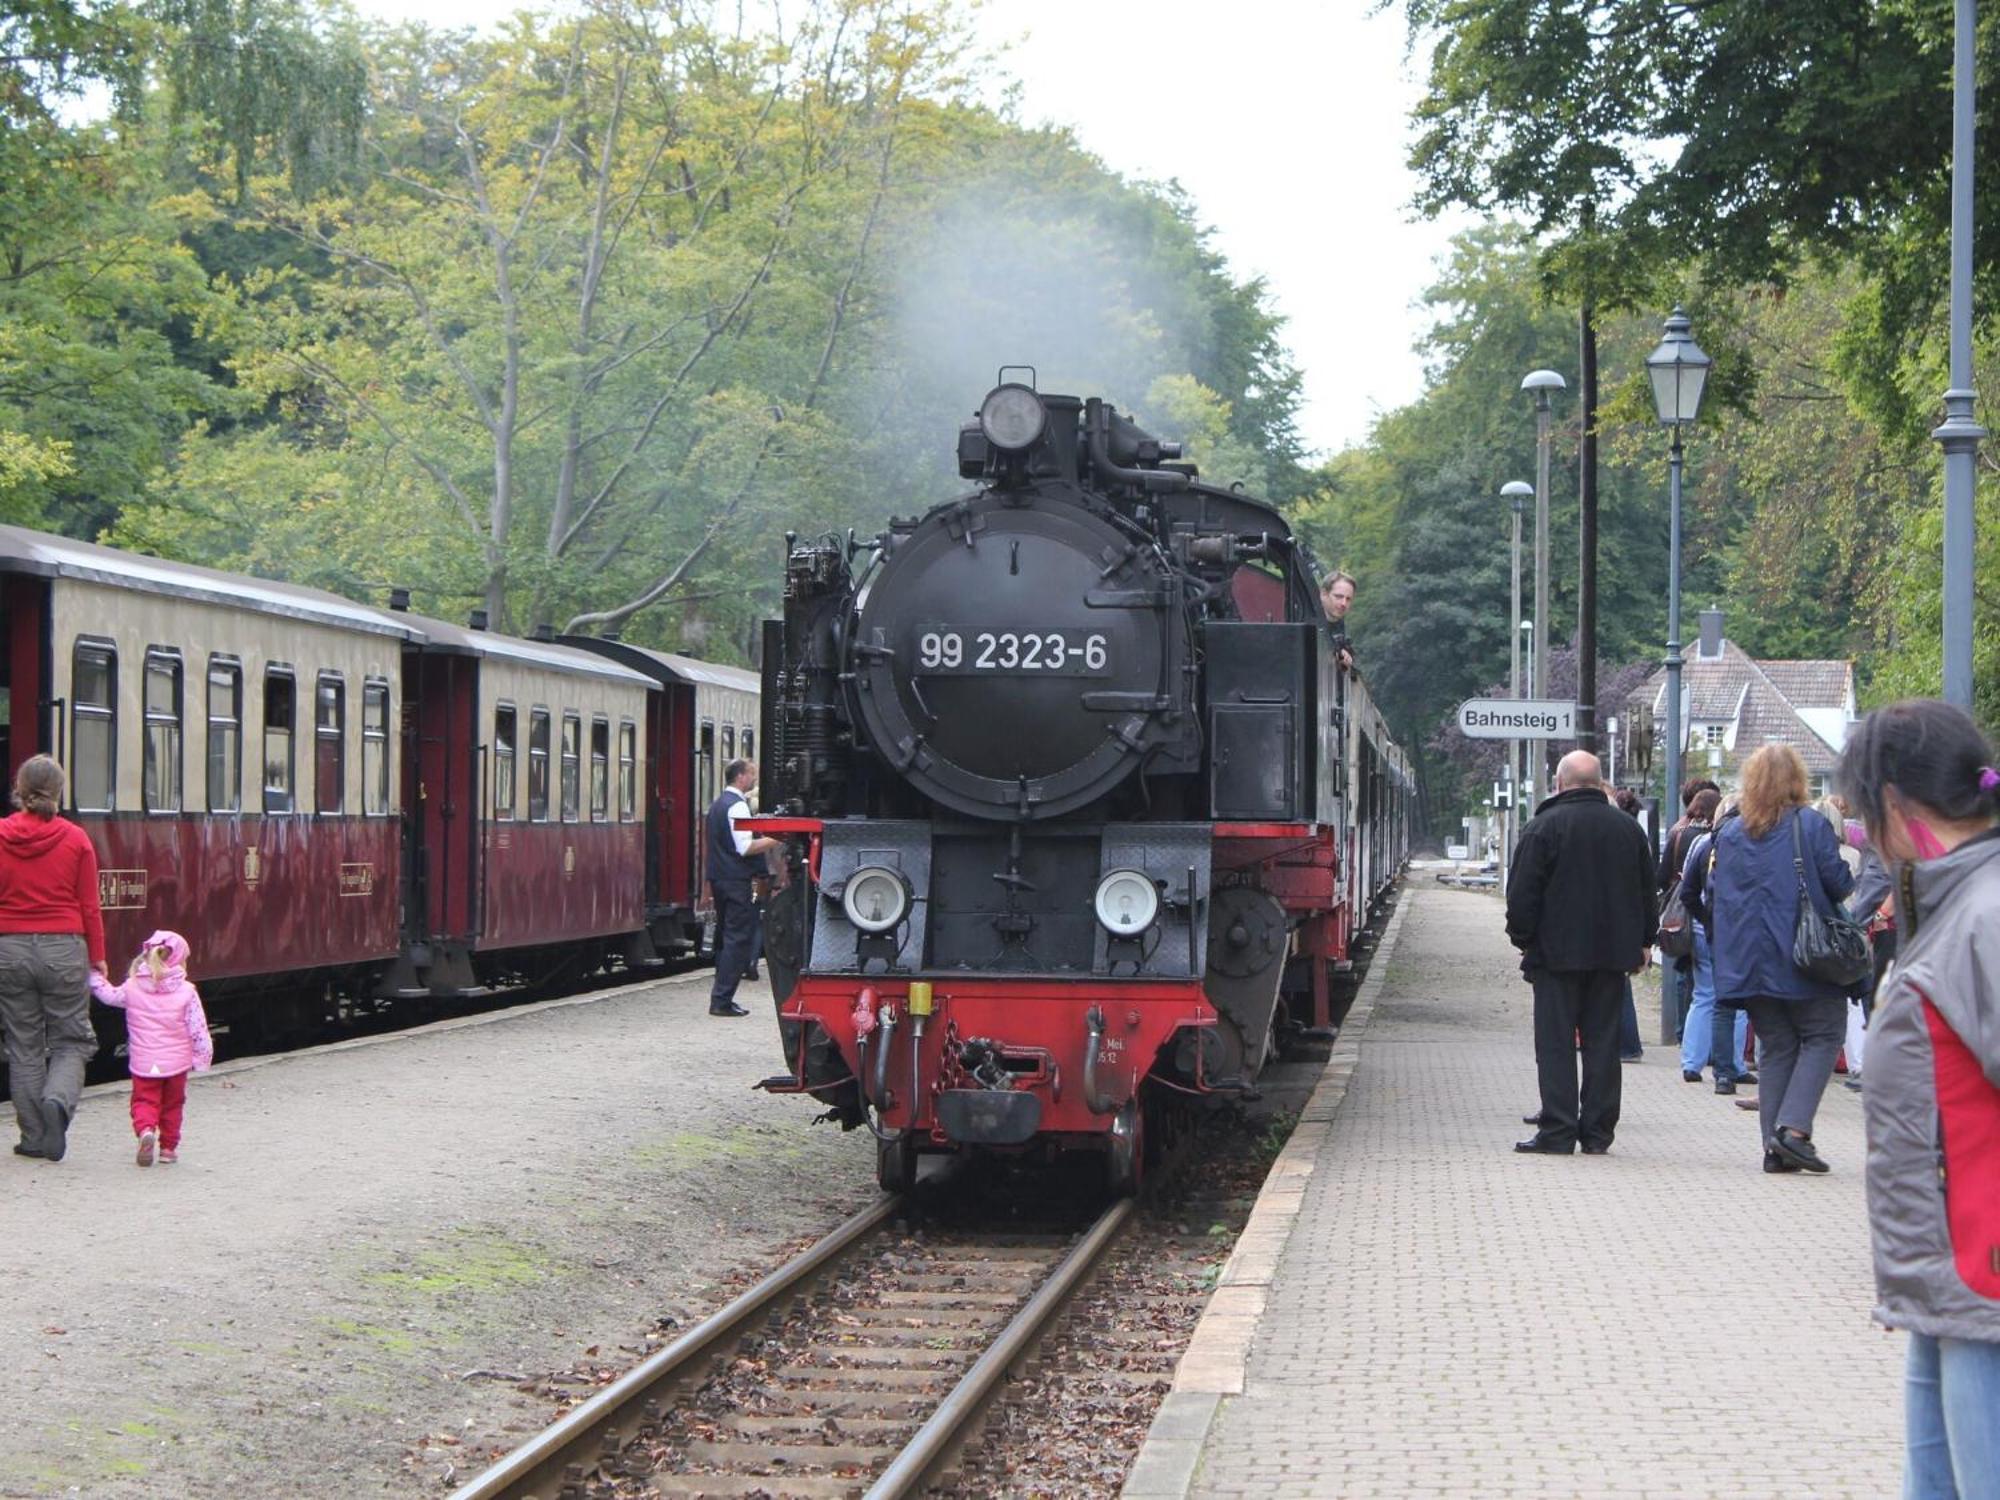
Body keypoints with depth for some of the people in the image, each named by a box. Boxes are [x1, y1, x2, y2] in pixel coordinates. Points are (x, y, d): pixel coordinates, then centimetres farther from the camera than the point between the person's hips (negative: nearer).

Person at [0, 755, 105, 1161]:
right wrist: (97, 957, 9)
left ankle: (34, 1136, 8)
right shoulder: (75, 839, -4)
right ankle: (58, 1101, -19)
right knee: (71, 1041, 9)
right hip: (64, 949, -1)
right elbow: (89, 907, -1)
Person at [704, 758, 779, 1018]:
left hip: (718, 877, 10)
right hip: (736, 880, -10)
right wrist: (775, 840, -16)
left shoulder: (717, 804, 17)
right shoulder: (737, 806, -13)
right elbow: (745, 847, -21)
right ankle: (722, 1000, -12)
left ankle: (721, 998, 16)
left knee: (725, 937, 15)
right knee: (739, 938, -8)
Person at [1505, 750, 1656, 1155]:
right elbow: (1647, 890, 14)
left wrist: (1523, 939, 2)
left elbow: (1522, 893, -9)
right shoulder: (1628, 828, 8)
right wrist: (1642, 942, 21)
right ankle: (1597, 1133, 8)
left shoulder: (1543, 827, -7)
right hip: (1613, 953, 4)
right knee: (1602, 1041, 8)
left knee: (1556, 1043, -1)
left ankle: (1558, 1131, -5)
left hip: (1557, 952, -4)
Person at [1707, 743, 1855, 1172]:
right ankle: (1795, 1127, -13)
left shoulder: (1728, 833, 7)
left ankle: (1775, 1145, 5)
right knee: (1822, 1036, 4)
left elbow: (1713, 895, 10)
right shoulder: (1810, 825, -7)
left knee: (1775, 1047, 11)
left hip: (1751, 960, 5)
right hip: (1804, 959, -5)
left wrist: (1726, 949, 21)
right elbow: (1839, 884, -7)